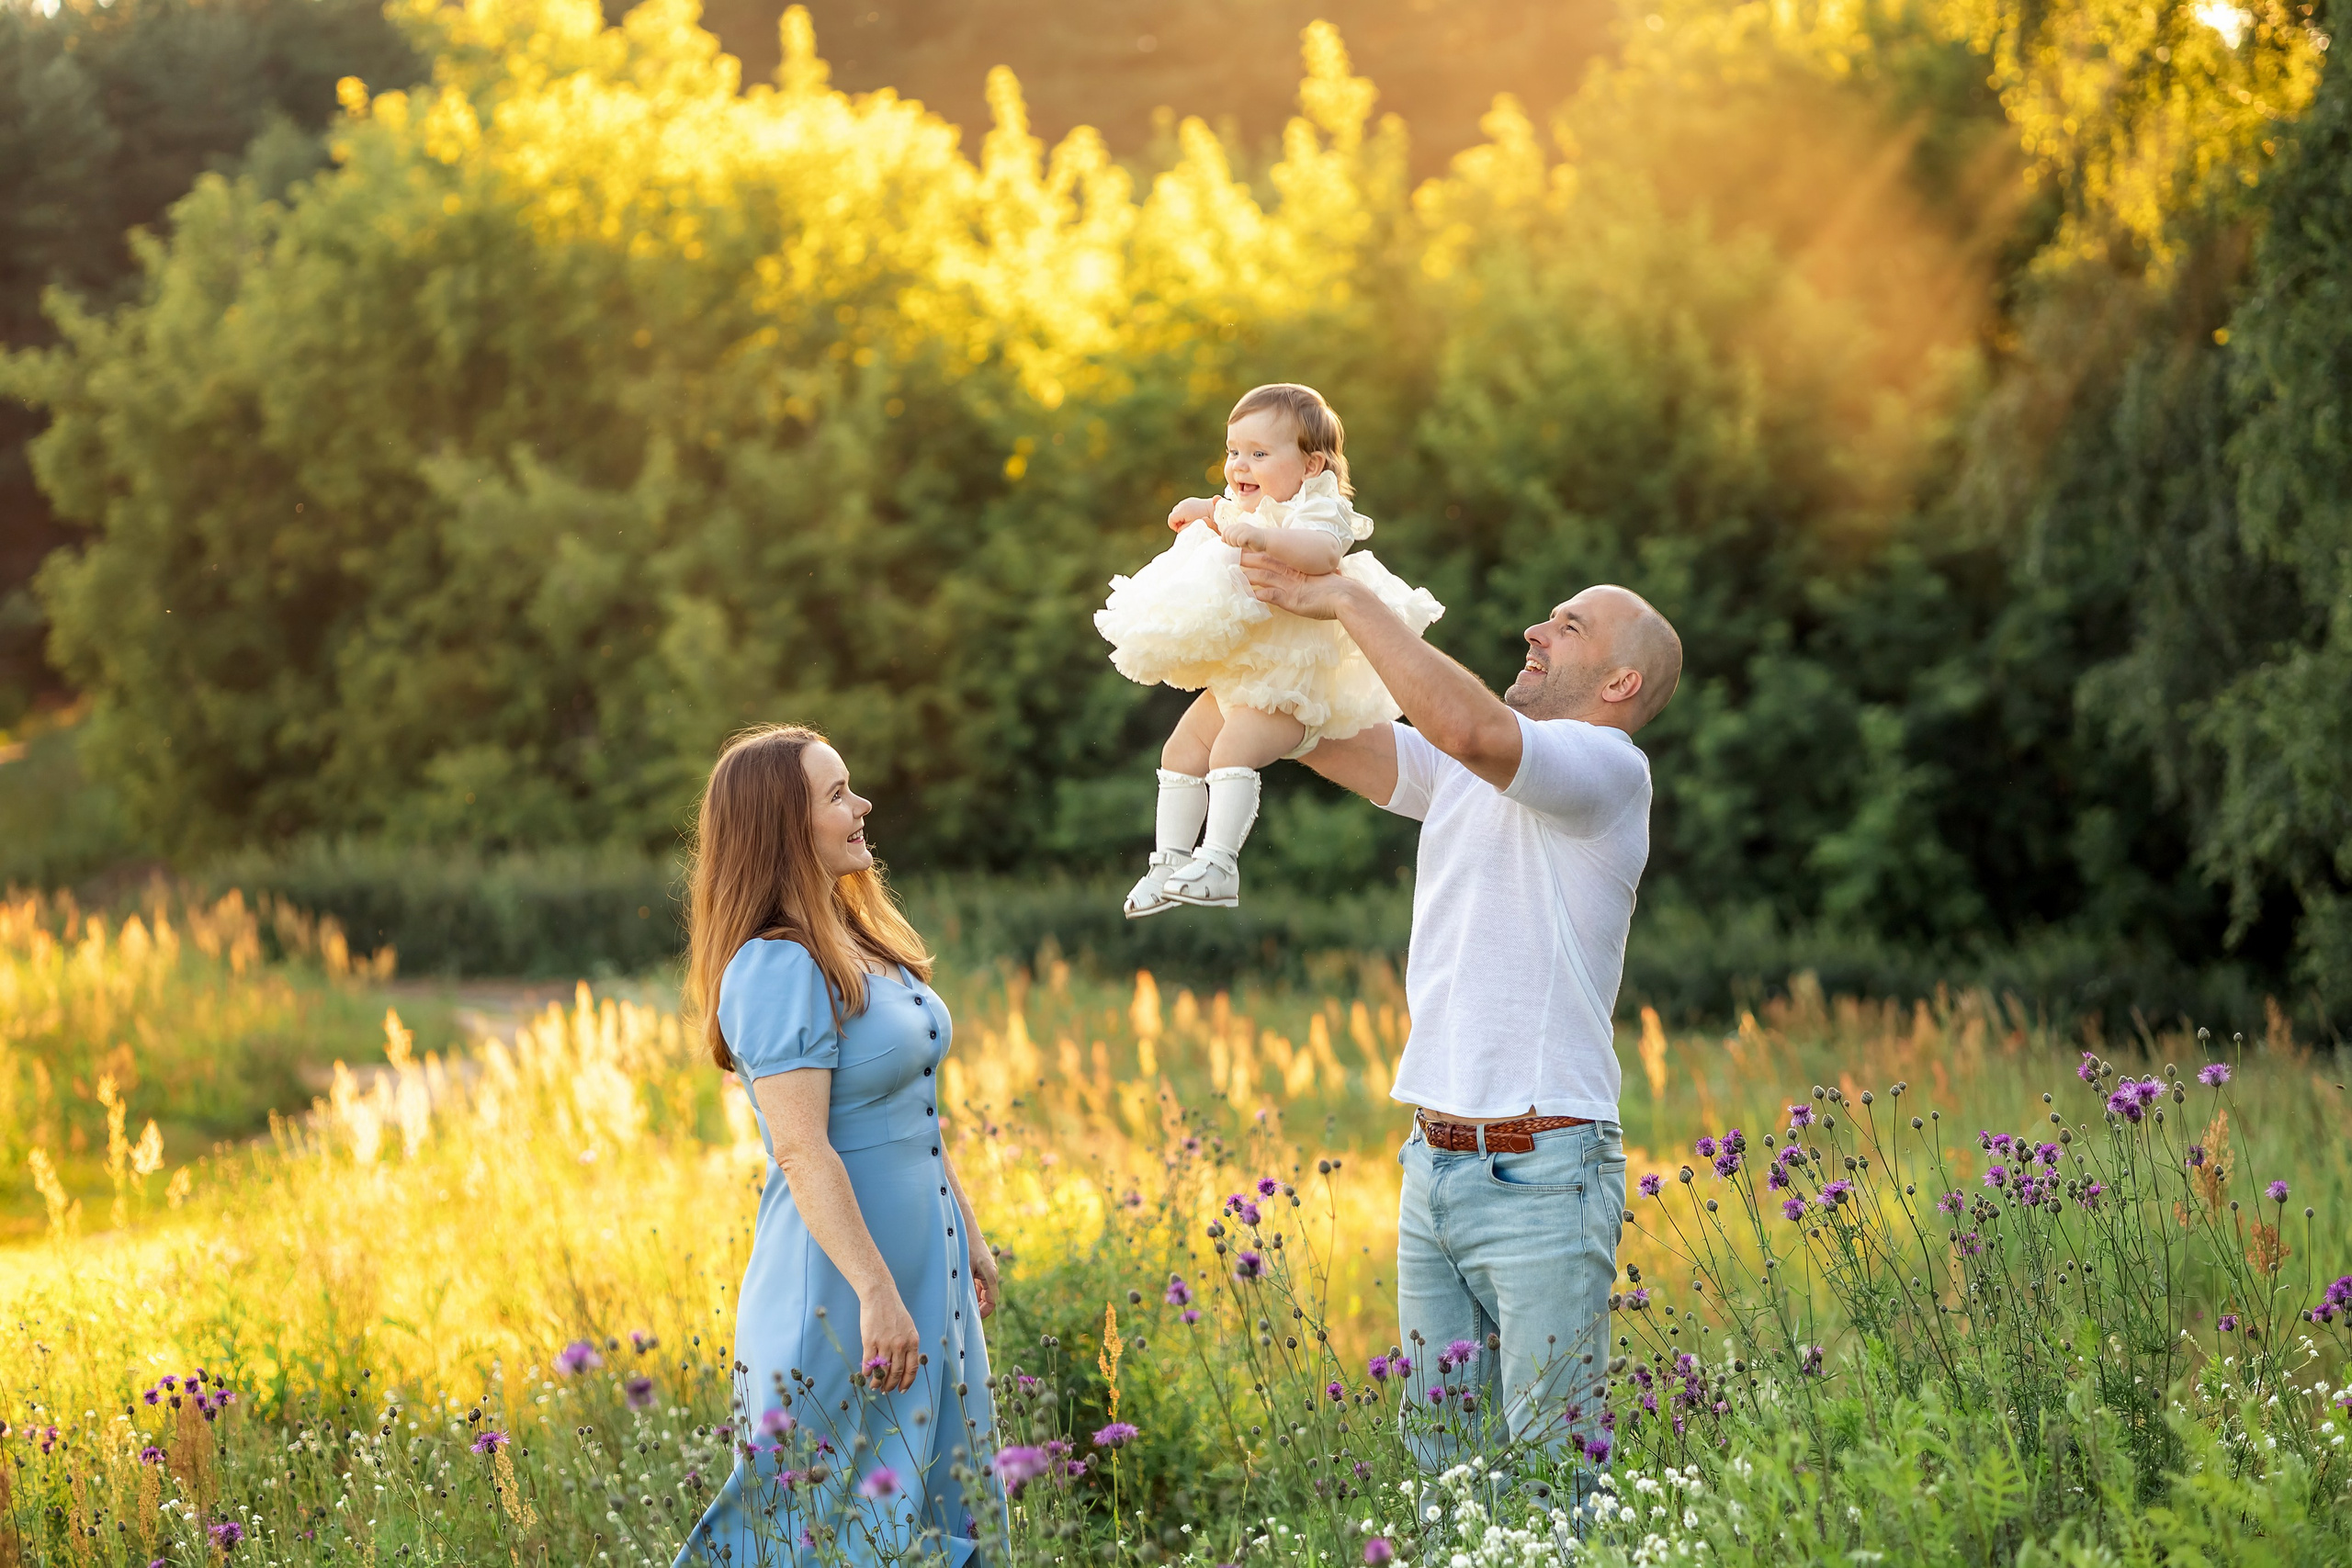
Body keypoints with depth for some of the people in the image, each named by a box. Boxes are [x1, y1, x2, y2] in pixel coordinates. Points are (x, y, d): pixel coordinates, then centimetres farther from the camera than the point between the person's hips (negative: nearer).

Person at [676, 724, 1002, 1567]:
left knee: (937, 1499, 14)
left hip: (920, 1255, 10)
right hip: (837, 1279, -10)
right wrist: (877, 1294, -26)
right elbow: (802, 1151, -24)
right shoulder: (779, 970, -18)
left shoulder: (863, 944, 11)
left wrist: (967, 1234, 19)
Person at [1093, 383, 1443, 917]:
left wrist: (1261, 537, -49)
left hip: (1287, 679, -10)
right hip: (1232, 676, 10)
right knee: (1182, 751, 9)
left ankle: (1219, 865, -27)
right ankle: (1170, 863, 16)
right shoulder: (1243, 509, 13)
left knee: (1233, 749, -26)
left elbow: (1324, 552, -39)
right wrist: (1207, 516, 22)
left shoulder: (1319, 510, -14)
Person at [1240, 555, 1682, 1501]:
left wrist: (1348, 602, -18)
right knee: (1440, 1455, 10)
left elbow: (1465, 725, -27)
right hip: (1433, 1166, 8)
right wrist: (1269, 604, 3)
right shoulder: (1463, 774, 15)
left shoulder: (1607, 769, -9)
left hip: (1540, 1175, -8)